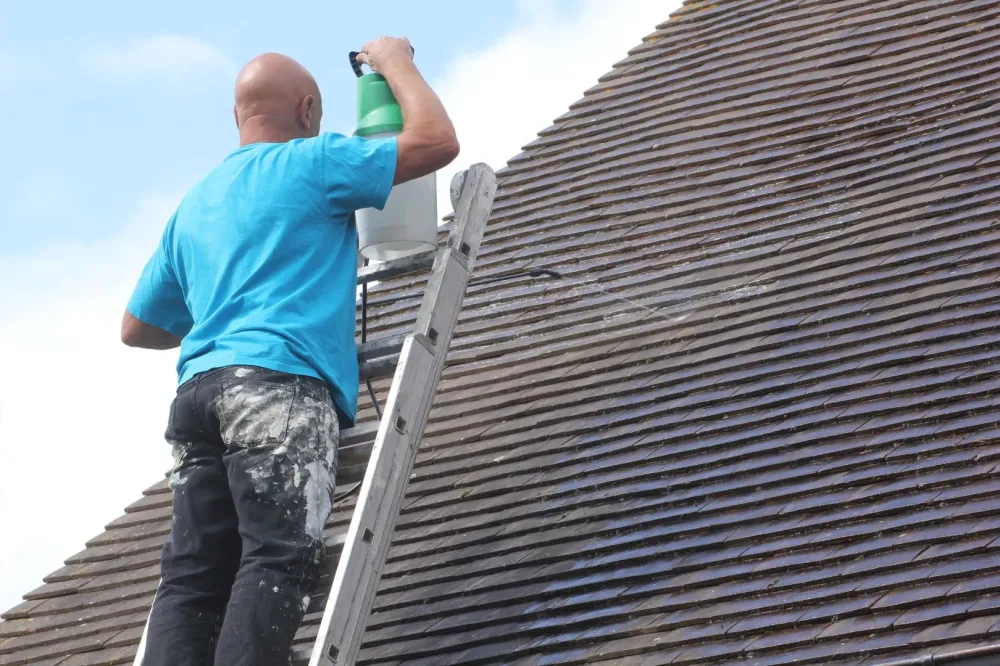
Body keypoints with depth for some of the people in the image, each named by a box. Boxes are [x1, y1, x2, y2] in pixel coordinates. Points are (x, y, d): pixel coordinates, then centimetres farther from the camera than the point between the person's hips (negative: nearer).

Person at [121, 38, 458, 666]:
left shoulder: (193, 206, 29)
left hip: (200, 390, 7)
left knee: (194, 577, -5)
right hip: (281, 383, -7)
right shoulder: (310, 163, 8)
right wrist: (394, 61, 21)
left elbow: (137, 328, 32)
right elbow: (438, 140, 6)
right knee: (280, 559, -18)